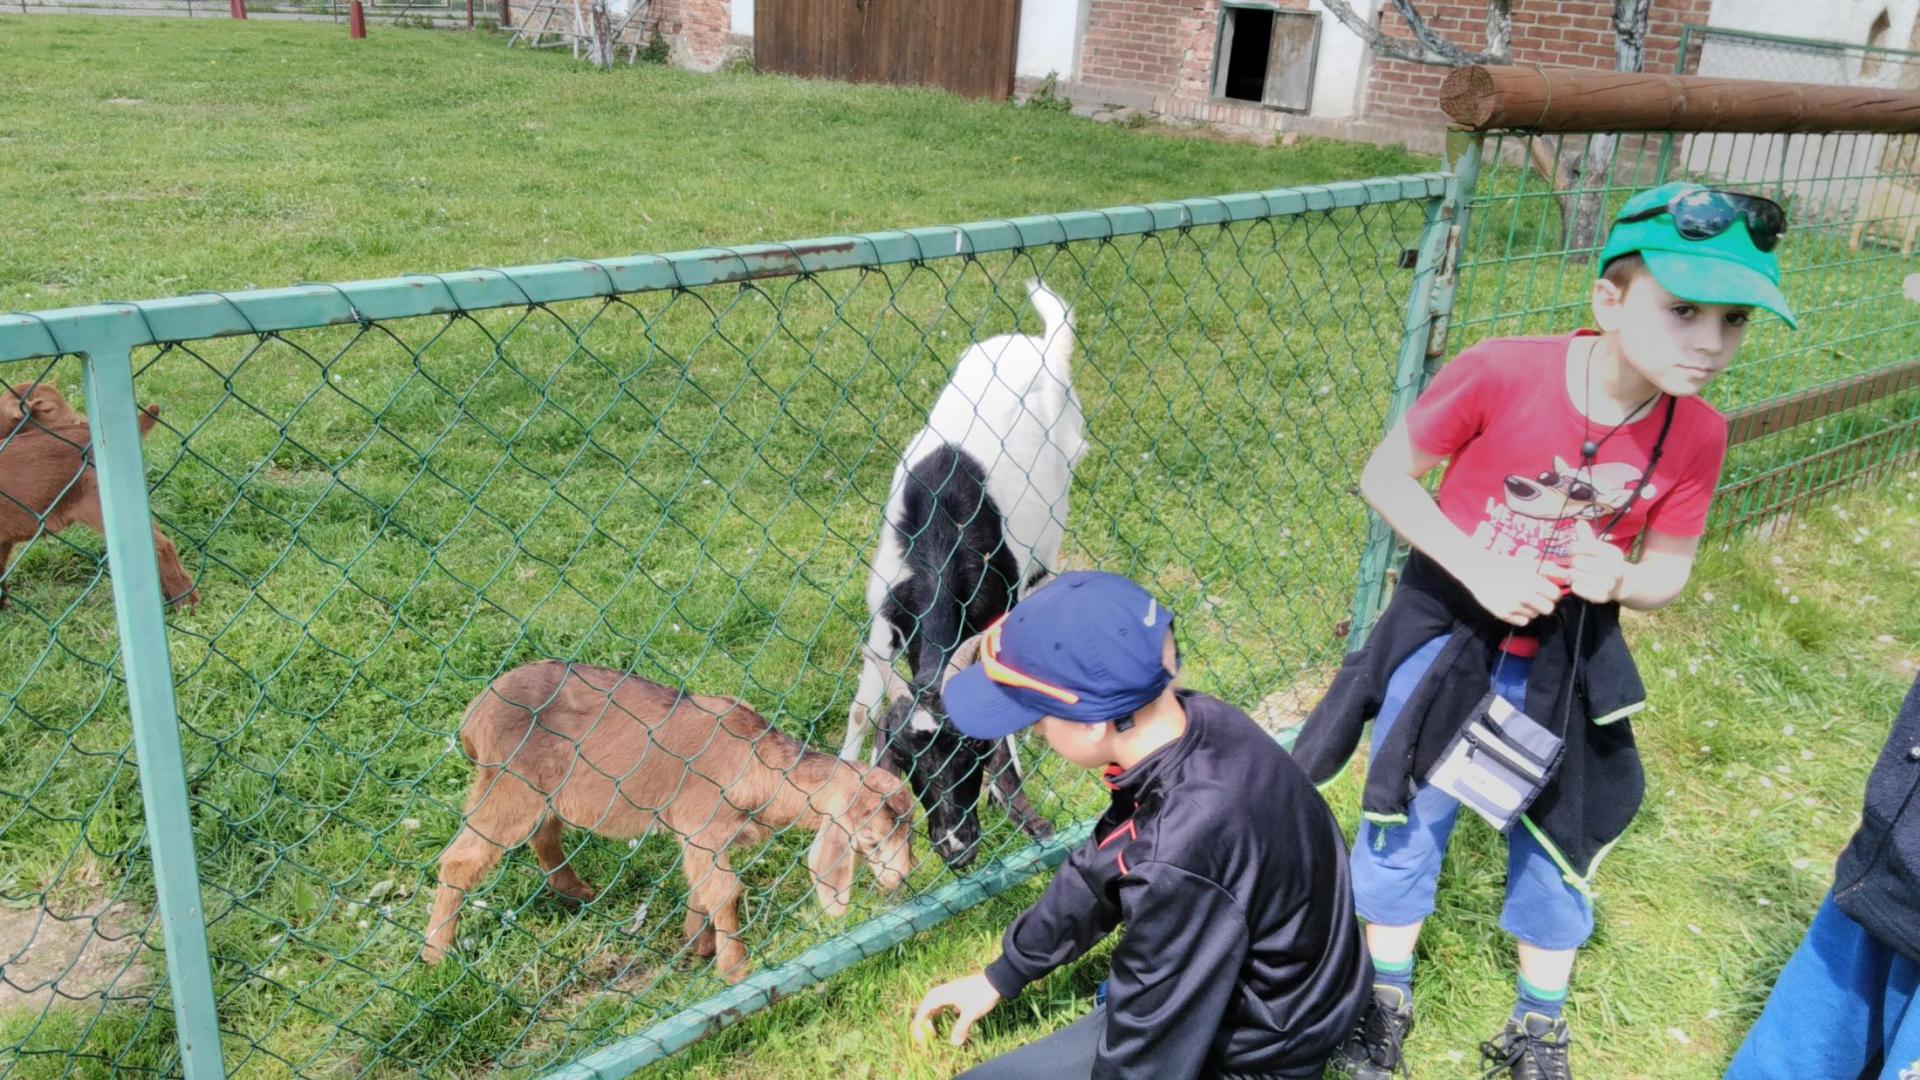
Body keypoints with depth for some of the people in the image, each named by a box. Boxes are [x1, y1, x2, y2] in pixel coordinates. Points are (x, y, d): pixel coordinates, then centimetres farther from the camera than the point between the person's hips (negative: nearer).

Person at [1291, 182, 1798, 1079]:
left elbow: (1667, 572, -2)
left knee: (1557, 828, 17)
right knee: (1410, 812, 14)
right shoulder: (1500, 374, -27)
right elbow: (1385, 476, -16)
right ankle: (1385, 998, 39)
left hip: (1565, 658, 3)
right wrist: (1476, 567, -26)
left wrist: (1616, 580, -25)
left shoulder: (1696, 435, -15)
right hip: (1447, 632, -2)